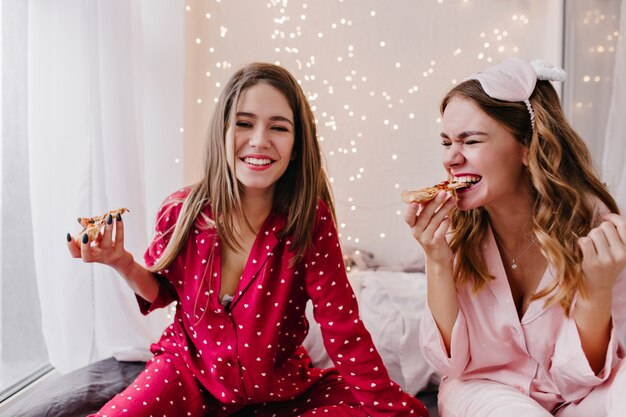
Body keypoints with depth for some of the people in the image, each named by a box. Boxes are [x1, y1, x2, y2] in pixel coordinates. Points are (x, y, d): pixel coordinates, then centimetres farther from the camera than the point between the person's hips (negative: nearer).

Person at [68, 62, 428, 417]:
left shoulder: (311, 220, -19)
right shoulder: (182, 212, -13)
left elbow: (343, 327, -16)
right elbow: (163, 292, 5)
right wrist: (124, 265, -15)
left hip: (279, 388, 0)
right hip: (191, 371, 1)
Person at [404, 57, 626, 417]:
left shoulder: (593, 224, -20)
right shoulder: (455, 224, -16)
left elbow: (574, 378, -15)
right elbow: (451, 359, -14)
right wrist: (437, 263, -29)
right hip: (482, 387, 0)